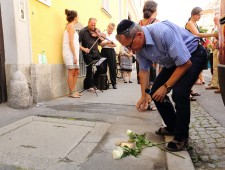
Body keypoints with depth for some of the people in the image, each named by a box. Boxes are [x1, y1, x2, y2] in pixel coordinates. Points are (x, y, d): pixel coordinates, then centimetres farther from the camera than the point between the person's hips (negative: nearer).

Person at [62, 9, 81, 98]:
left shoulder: (70, 26, 21)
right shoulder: (71, 26, -7)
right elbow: (71, 42, -15)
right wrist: (75, 56, -18)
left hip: (73, 53, 9)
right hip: (70, 53, -9)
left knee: (76, 72, 10)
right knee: (71, 72, -6)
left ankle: (73, 91, 16)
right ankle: (71, 92, 0)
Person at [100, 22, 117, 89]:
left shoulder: (114, 35, 16)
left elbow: (115, 45, 2)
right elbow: (101, 44, -3)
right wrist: (108, 42, -15)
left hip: (112, 52, 2)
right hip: (104, 51, -2)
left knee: (113, 68, -3)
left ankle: (114, 83, 4)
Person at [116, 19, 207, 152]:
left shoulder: (163, 32, -36)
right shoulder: (138, 46, -12)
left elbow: (186, 63, -31)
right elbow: (144, 70, 0)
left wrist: (166, 86, -25)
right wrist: (144, 95, -3)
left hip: (193, 55, -7)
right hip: (172, 61, 8)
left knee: (179, 93, -26)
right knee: (155, 92, 1)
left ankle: (181, 137, -4)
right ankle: (172, 127, 21)